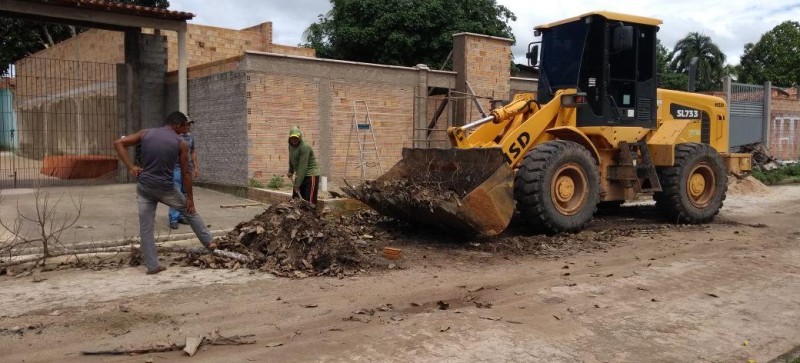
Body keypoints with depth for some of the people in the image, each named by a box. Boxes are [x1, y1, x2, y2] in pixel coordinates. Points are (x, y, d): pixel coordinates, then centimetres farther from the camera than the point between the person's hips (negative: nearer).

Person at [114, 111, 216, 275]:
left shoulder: (145, 133, 4)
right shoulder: (181, 144, -4)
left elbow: (118, 143, -1)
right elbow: (185, 172, -2)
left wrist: (130, 167, -1)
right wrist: (190, 198, 5)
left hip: (144, 186, 3)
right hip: (165, 188, -2)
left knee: (146, 227, 8)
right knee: (190, 211, 20)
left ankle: (152, 265, 11)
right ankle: (209, 242, 27)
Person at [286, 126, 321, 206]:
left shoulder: (304, 147, -21)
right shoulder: (291, 146, 5)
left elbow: (303, 167, -24)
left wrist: (297, 184, -25)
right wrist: (291, 171, 12)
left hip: (311, 175, -8)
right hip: (300, 175, 8)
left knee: (309, 202, -14)